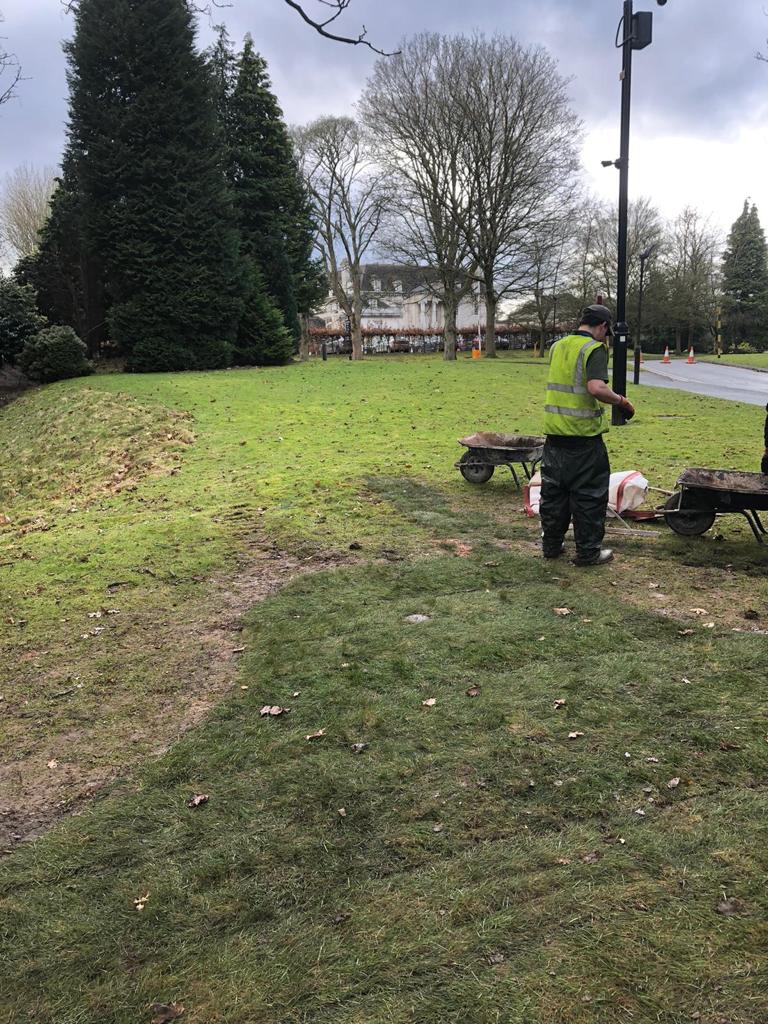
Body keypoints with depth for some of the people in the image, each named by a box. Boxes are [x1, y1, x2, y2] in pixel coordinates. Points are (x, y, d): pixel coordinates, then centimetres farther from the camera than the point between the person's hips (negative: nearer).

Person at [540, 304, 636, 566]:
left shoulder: (557, 346, 11)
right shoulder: (594, 349, -11)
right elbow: (596, 388, -26)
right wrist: (622, 401, -10)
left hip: (554, 431, 7)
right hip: (583, 434, -7)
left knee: (553, 490, 15)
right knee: (589, 494, 4)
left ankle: (551, 545, 23)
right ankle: (588, 551, 11)